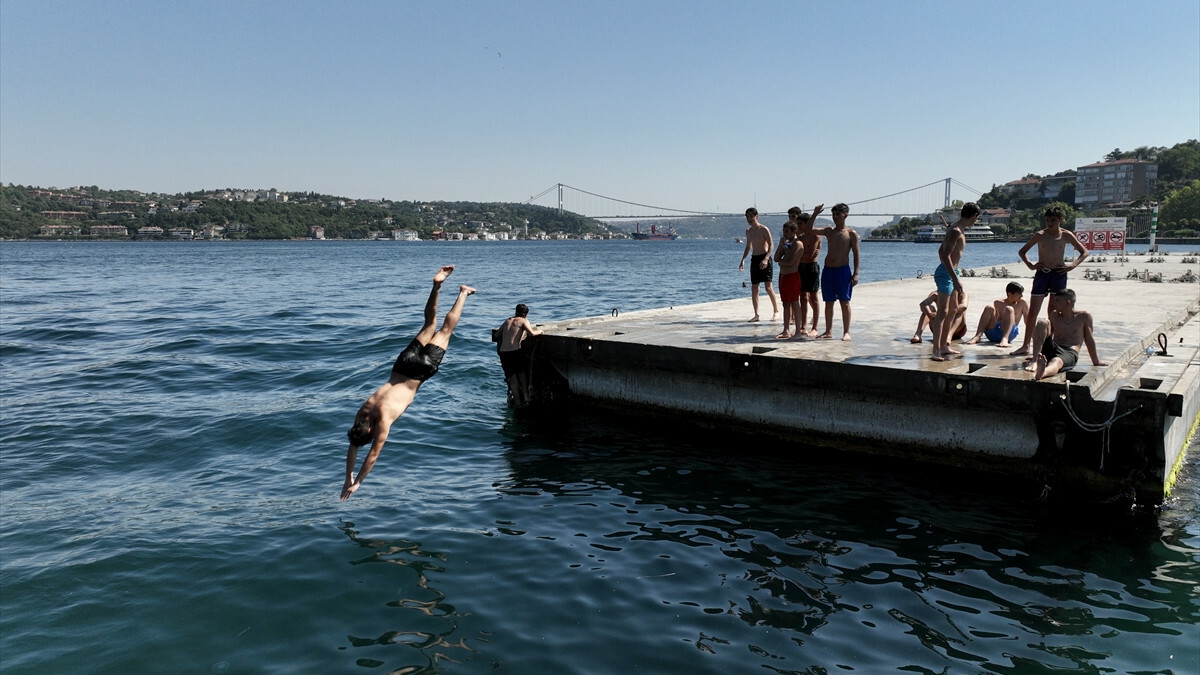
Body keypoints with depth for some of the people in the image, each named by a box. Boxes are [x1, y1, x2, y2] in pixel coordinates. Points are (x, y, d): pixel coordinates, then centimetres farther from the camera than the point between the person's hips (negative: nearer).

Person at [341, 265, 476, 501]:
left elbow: (373, 454, -20)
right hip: (404, 363, 3)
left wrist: (357, 482, -14)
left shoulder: (383, 420, -24)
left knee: (446, 329, 12)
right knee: (430, 323, 20)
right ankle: (436, 286, 26)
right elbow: (352, 448, 2)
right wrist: (348, 478, 2)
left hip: (420, 370, -3)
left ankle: (463, 293, 25)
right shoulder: (362, 413, -8)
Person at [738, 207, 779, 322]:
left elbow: (771, 245, -11)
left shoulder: (763, 229, -7)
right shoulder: (748, 231, 13)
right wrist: (743, 260, 14)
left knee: (768, 287, -9)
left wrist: (766, 259, -24)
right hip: (754, 259, 6)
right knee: (754, 288, 2)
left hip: (764, 258, -6)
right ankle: (756, 314, 5)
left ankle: (776, 310, 6)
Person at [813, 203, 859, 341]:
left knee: (845, 302, -1)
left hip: (843, 270, -4)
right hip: (828, 270, 4)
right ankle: (828, 332, 14)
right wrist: (814, 214, -8)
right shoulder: (829, 231, 10)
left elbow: (856, 254, -2)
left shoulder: (851, 234, -1)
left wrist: (855, 273, -9)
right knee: (828, 302, 7)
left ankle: (846, 332, 4)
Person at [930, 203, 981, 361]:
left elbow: (941, 250, 22)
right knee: (942, 312, -14)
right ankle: (936, 350, -16)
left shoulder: (957, 229, 15)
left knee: (953, 310, 18)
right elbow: (946, 256, -24)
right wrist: (956, 279, -26)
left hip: (949, 272, 11)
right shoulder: (956, 231, -16)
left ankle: (944, 346, 24)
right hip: (946, 274, -11)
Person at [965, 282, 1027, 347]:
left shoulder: (1022, 303, 9)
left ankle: (1005, 339, -45)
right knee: (989, 308, -18)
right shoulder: (998, 303, 10)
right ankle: (977, 336, -33)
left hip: (1009, 333, -1)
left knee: (1009, 309, -23)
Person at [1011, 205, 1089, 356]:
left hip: (1058, 274, 0)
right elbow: (1022, 251, 11)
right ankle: (1025, 346, 1)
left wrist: (1072, 265, -5)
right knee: (1032, 312, -2)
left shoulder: (1066, 235, 2)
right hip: (1041, 274, 1)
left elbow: (1084, 252, 9)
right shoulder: (1039, 235, 2)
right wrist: (1030, 265, -3)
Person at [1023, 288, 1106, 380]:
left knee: (1057, 361, -41)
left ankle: (1040, 373, -80)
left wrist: (1096, 361, 17)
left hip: (1070, 353, -4)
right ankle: (1035, 361, -33)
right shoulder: (1054, 315, 17)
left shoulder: (1084, 316, 6)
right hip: (1051, 348, 4)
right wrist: (1037, 355, 28)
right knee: (1042, 323, -19)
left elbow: (1089, 339, 10)